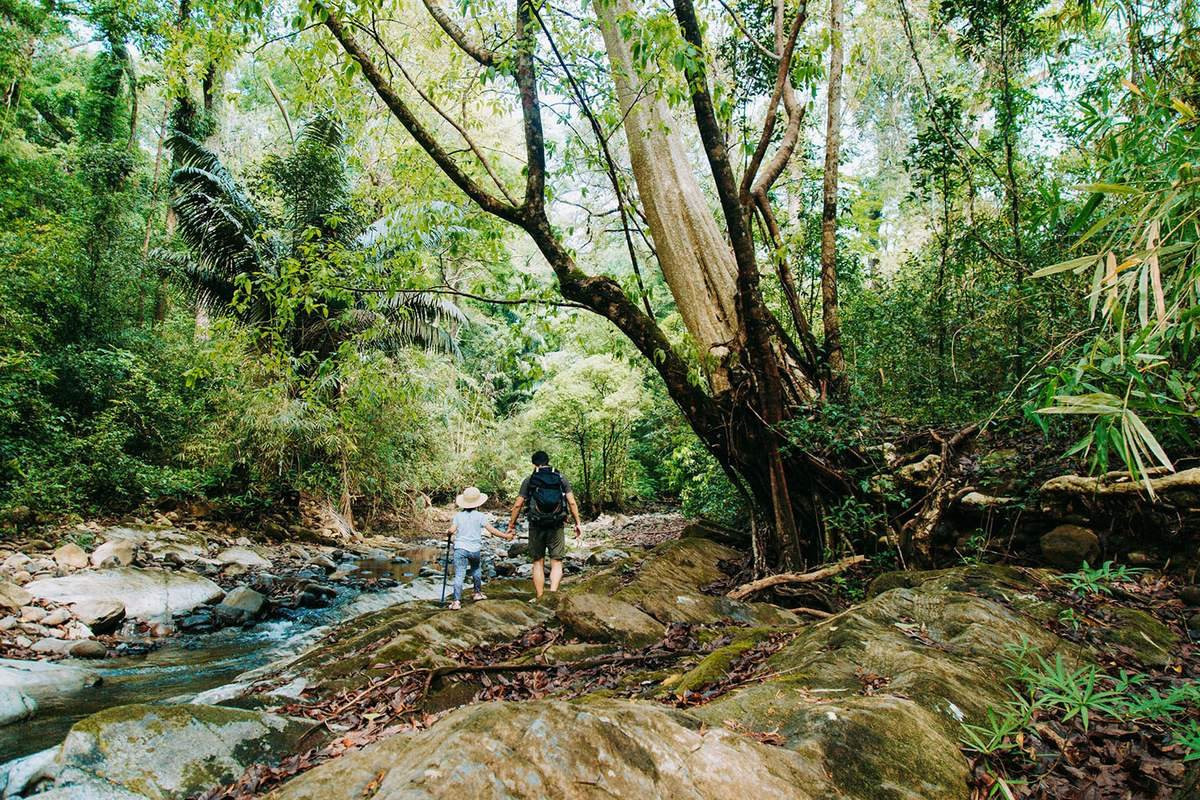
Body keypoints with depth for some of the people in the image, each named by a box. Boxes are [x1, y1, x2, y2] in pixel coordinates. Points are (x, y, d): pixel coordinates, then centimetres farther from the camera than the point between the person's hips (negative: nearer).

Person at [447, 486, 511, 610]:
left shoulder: (458, 515, 4)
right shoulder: (480, 516, -1)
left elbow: (452, 530, -5)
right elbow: (491, 530, -6)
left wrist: (448, 532, 18)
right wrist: (505, 536, 4)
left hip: (460, 548, 0)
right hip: (475, 549, 0)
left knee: (459, 575, -3)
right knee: (476, 570, 25)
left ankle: (457, 601, -10)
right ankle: (478, 593, 37)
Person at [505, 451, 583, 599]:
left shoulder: (529, 480, 3)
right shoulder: (561, 479, 6)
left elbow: (517, 505, 0)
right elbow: (572, 503, 0)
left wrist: (511, 525, 9)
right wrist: (578, 523, 6)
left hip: (536, 526, 0)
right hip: (556, 526, 0)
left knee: (538, 563, 10)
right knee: (556, 562, 5)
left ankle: (539, 598, 13)